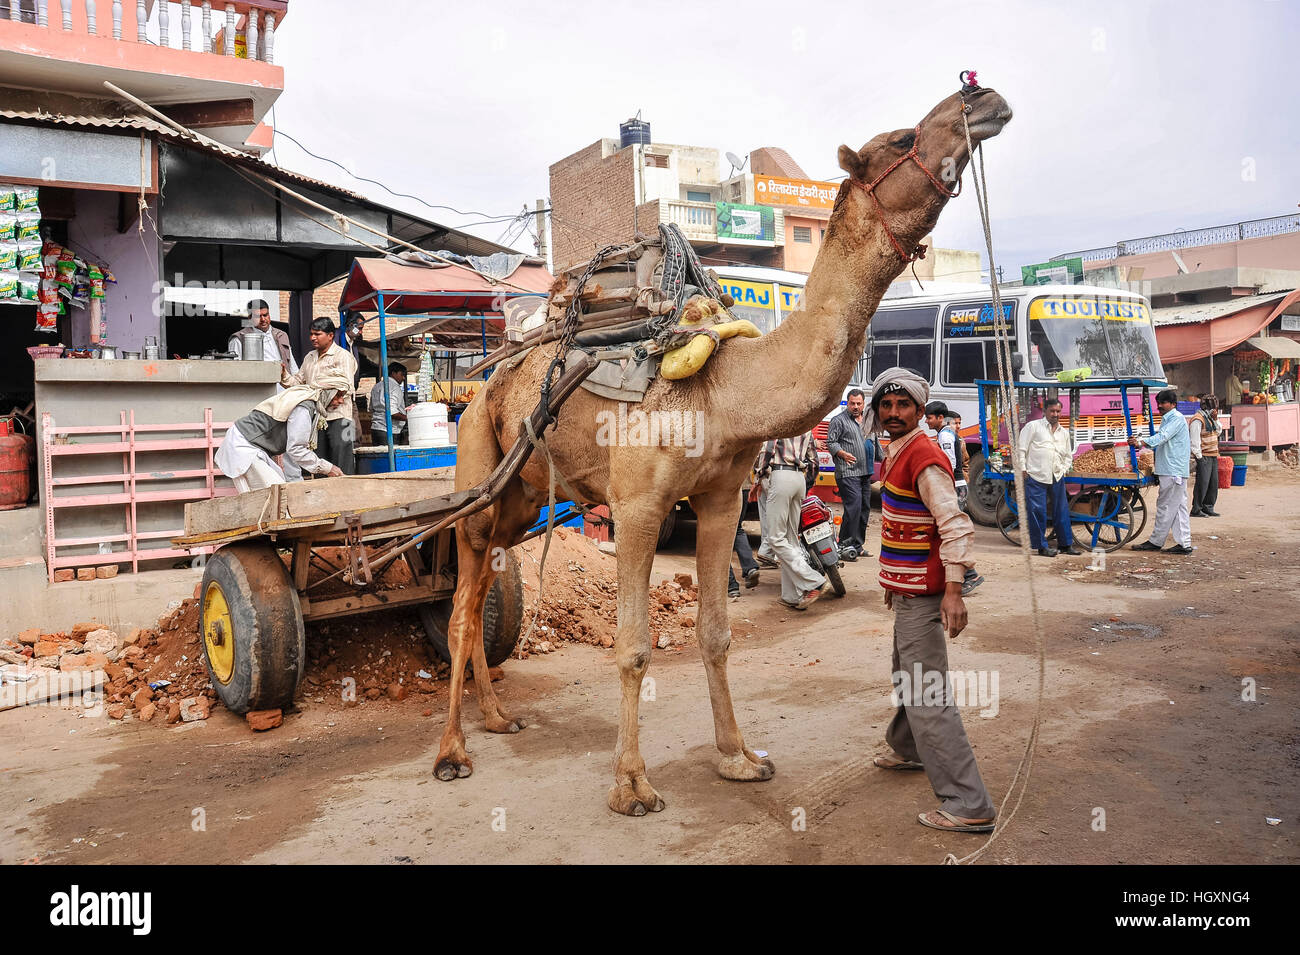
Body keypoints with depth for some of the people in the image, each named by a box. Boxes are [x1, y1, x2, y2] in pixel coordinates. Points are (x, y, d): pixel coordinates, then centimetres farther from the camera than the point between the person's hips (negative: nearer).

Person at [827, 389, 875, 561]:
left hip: (865, 472, 8)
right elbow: (830, 442, -10)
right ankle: (845, 545, -13)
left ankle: (858, 545, 18)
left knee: (865, 508, 9)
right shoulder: (839, 420, -3)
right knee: (853, 506, -18)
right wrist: (843, 453, -25)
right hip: (847, 473, -8)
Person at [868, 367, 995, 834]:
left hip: (923, 597, -10)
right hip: (908, 590, 10)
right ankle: (907, 750, 49)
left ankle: (969, 807, -6)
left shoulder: (924, 457, -18)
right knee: (907, 679, 27)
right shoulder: (897, 453, 13)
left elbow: (956, 525, -25)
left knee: (928, 698, -10)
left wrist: (953, 590, -31)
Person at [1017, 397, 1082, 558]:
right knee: (1038, 512, -5)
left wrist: (1063, 470, 11)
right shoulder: (1033, 427, -1)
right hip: (1035, 477, -5)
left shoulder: (1064, 432, 16)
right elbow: (1021, 449, -3)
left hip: (1057, 478, 5)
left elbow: (1068, 456, 27)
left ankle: (1066, 544, 19)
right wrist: (1023, 470, -7)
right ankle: (1041, 546, 4)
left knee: (1062, 511, 9)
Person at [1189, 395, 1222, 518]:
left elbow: (1217, 431, 27)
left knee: (1214, 483, 11)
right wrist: (1199, 456, -19)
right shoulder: (1198, 419, -12)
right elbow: (1194, 440, -16)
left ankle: (1208, 507, 19)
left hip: (1213, 456, 9)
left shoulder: (1210, 418, 17)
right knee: (1202, 483, -9)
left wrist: (1215, 419, 11)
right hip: (1204, 457, -9)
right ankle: (1196, 509, -4)